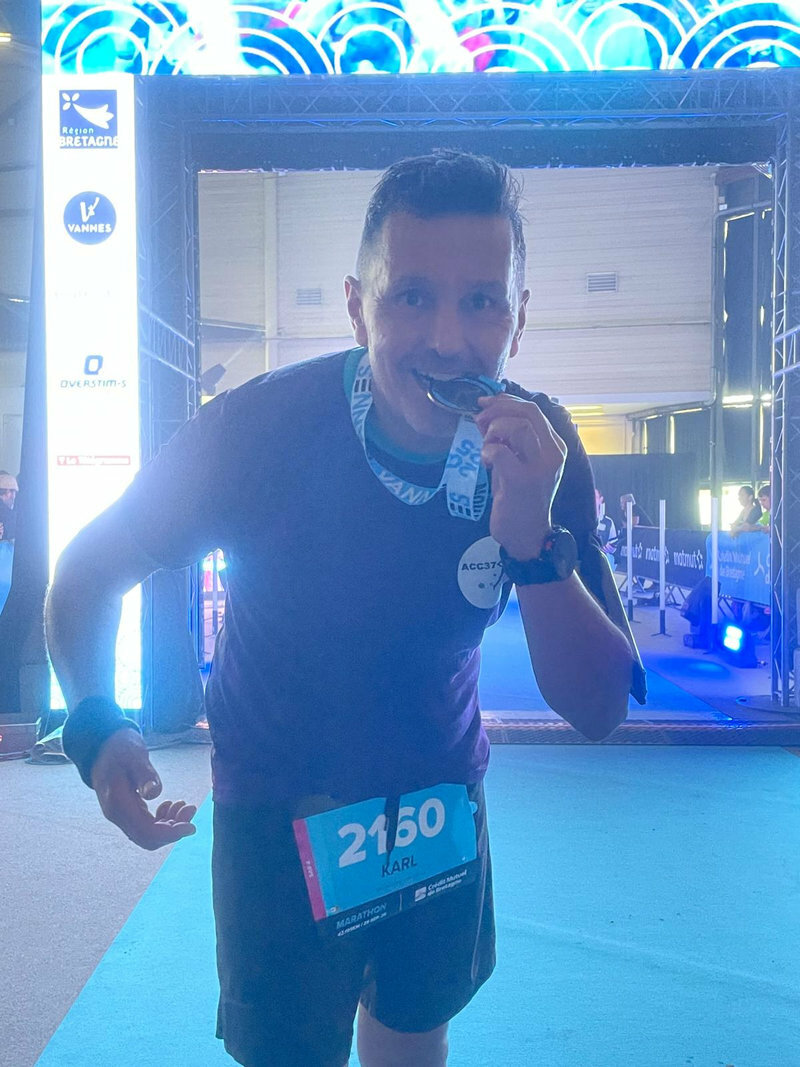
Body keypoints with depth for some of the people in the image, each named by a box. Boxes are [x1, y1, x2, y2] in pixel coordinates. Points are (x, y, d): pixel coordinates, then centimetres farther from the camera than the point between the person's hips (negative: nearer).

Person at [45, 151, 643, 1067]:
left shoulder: (539, 450, -17)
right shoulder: (259, 425, -25)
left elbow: (597, 713, -18)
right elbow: (91, 568, -8)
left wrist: (534, 538, -35)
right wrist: (98, 723, -25)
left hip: (441, 802, 3)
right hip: (278, 814, -2)